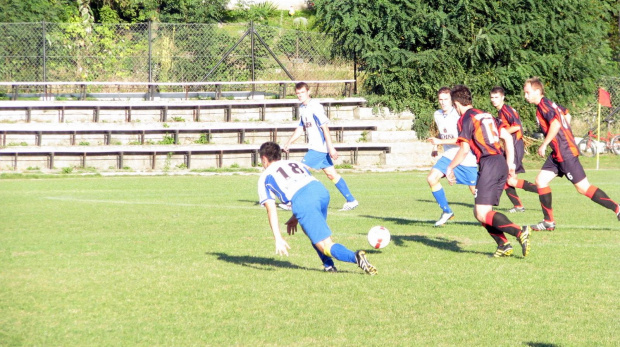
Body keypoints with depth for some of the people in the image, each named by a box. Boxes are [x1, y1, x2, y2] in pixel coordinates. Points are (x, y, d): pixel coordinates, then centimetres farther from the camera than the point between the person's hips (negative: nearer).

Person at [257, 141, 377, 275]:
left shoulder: (265, 177, 23)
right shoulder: (295, 163, 36)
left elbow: (271, 210, 12)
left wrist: (278, 239, 6)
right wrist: (295, 218, 45)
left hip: (302, 201, -5)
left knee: (326, 246, -6)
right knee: (314, 229, 34)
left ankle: (355, 257, -32)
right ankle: (328, 265, 19)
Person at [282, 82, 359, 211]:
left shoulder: (315, 107, -15)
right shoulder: (302, 108, 12)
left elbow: (325, 127, -19)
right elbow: (300, 128, 21)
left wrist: (331, 148, -22)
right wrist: (288, 144, 19)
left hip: (319, 148, -9)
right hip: (315, 147, 9)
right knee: (331, 174, 9)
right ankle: (351, 201, 11)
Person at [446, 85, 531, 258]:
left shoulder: (466, 119, -4)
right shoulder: (486, 115, 21)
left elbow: (464, 149, -13)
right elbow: (507, 137, 21)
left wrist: (450, 168, -2)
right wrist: (510, 164, 24)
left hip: (488, 164, -8)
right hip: (501, 162, 8)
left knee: (483, 214, -12)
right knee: (479, 212, 13)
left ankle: (520, 232, -27)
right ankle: (503, 245, 2)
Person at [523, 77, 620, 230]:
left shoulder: (543, 105, -14)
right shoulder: (549, 104, 14)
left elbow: (556, 124, -27)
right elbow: (566, 114, 29)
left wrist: (544, 145, -20)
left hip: (565, 153, -10)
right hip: (558, 153, 10)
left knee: (583, 187, -8)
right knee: (541, 180, 7)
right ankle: (549, 222, 9)